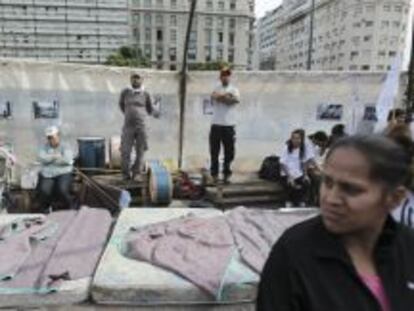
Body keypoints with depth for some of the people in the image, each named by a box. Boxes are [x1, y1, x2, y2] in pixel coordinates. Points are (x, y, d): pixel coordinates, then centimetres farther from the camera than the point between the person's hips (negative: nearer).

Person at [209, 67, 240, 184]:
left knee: (229, 151, 2)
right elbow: (215, 98, -12)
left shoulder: (234, 89, 10)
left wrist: (221, 97, -8)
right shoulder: (215, 89, 10)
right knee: (214, 151, 2)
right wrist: (228, 96, -9)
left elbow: (236, 99, -11)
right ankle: (214, 174, 9)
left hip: (229, 125, 0)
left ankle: (226, 174, 11)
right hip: (216, 124, 0)